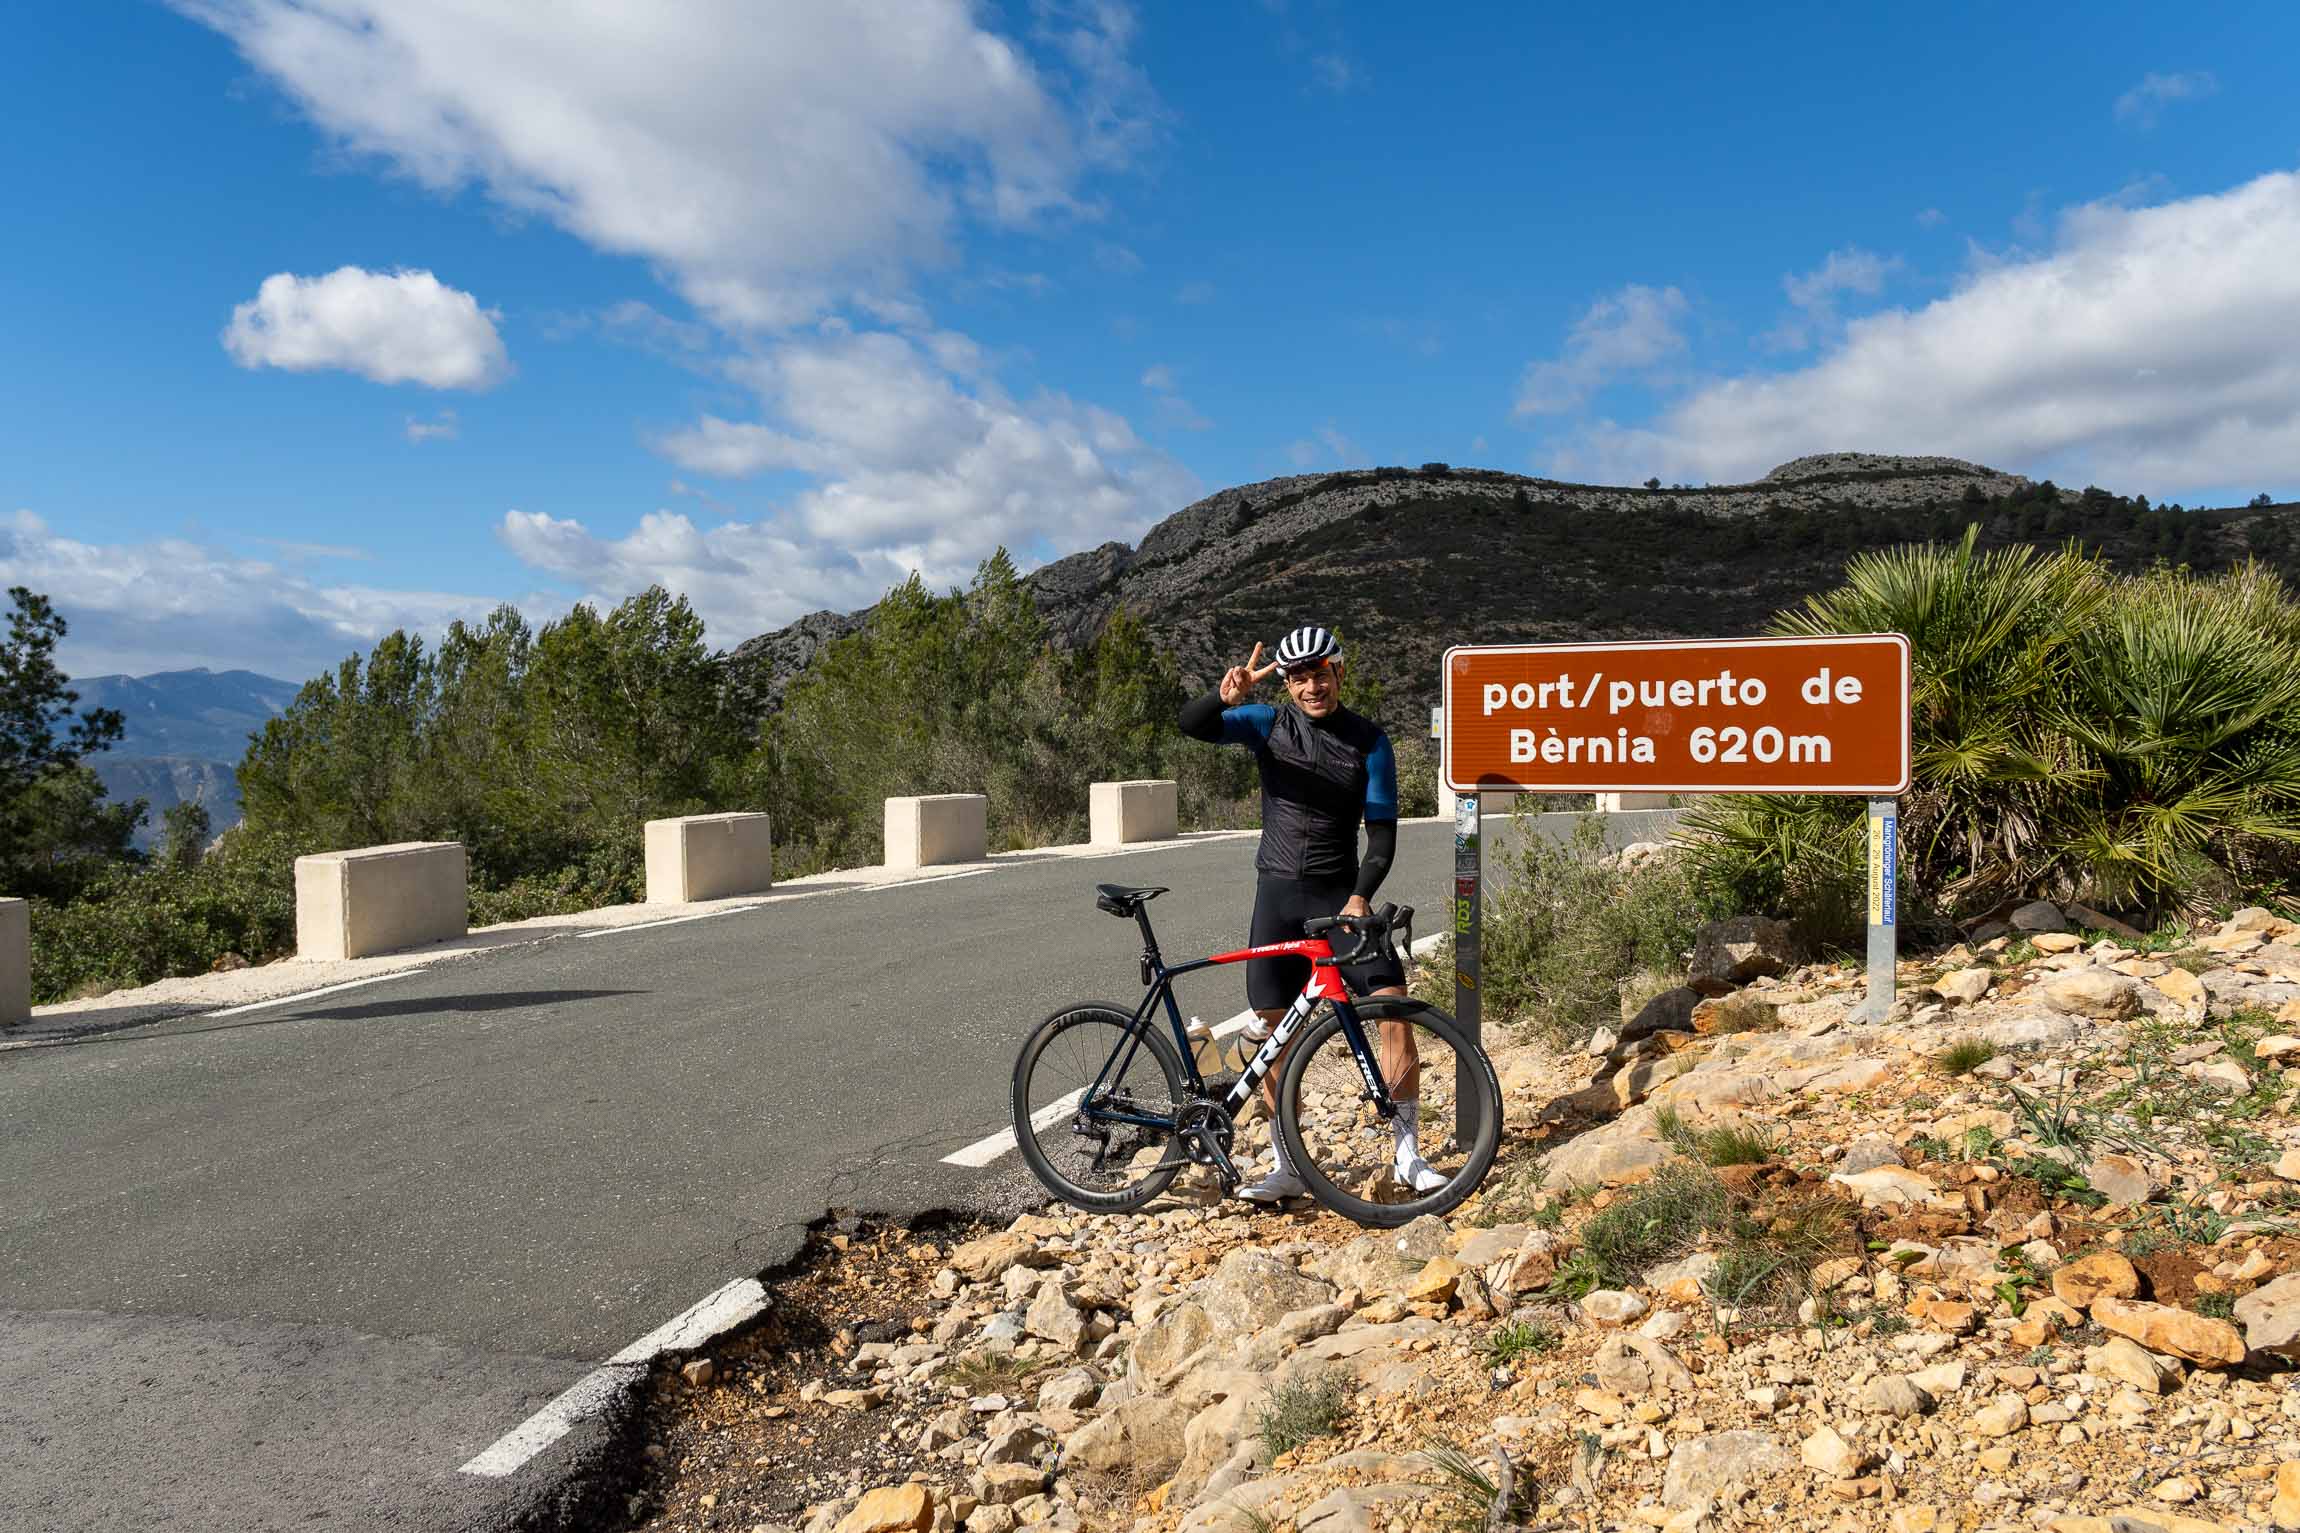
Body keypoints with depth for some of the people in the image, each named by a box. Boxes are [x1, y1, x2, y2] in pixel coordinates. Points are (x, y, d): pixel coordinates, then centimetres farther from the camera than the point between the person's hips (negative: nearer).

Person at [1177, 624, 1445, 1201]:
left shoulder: (1369, 742, -1)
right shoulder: (1268, 723, 1)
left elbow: (1382, 832, -4)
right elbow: (1191, 724, -13)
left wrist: (1360, 897, -20)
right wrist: (1225, 696, -35)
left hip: (1342, 894, -1)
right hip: (1278, 894, 1)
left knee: (1395, 1007, -13)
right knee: (1272, 1033, 2)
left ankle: (1408, 1154, 0)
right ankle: (1287, 1166, 16)